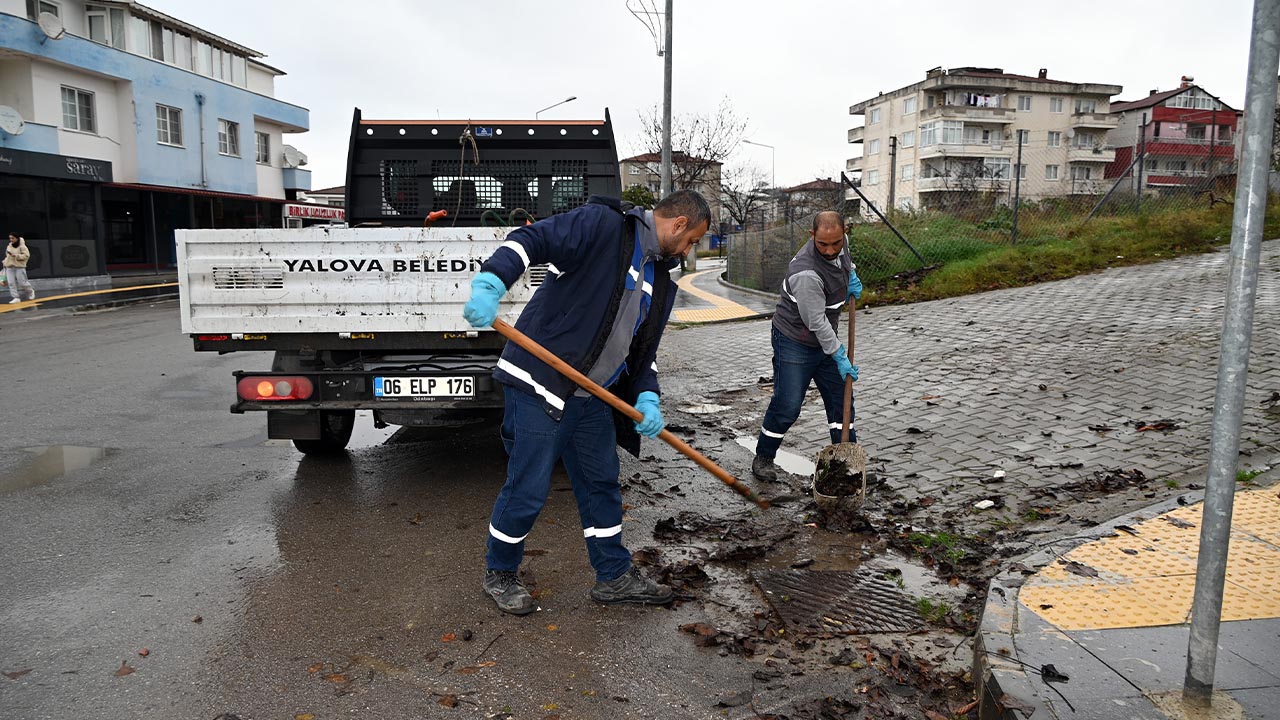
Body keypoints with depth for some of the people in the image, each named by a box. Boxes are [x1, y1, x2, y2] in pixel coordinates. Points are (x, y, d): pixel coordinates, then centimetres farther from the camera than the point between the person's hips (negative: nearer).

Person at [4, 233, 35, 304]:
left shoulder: (22, 246, -8)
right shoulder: (9, 246, 13)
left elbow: (26, 255, -15)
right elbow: (7, 255, 26)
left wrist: (17, 256, -25)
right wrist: (5, 262, 16)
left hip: (19, 267, -6)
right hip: (9, 267, 6)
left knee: (22, 282, -3)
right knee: (11, 283, -3)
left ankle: (31, 291, 26)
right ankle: (16, 298, 1)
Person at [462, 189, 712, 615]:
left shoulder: (661, 281, 15)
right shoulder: (603, 225, -10)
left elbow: (644, 349, 17)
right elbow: (531, 240, -19)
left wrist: (648, 397, 0)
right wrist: (489, 284, -35)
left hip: (593, 397, 9)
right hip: (540, 385, -9)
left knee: (602, 483, 16)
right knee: (528, 489, 1)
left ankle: (615, 576, 32)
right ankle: (499, 574, 25)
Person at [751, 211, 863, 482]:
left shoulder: (840, 241, -6)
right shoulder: (806, 273, -32)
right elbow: (816, 322, -26)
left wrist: (850, 273, 6)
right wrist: (839, 356, -21)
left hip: (825, 340, 8)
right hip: (794, 342, -8)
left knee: (840, 399, 9)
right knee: (786, 407, -5)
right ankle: (763, 458, 13)